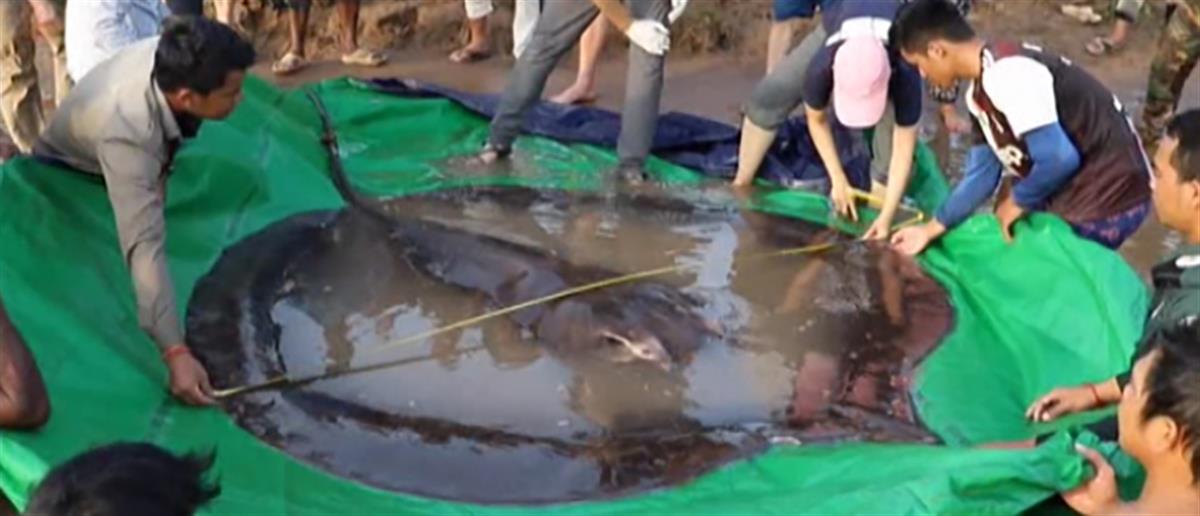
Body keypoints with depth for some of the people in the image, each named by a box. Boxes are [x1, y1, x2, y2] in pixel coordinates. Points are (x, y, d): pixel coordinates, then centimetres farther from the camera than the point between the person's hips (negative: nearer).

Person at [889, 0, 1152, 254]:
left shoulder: (1005, 74, -25)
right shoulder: (981, 91, 7)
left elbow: (1059, 159, -28)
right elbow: (983, 172, 11)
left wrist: (1017, 201, -10)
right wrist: (931, 229, 12)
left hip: (1106, 200, -9)